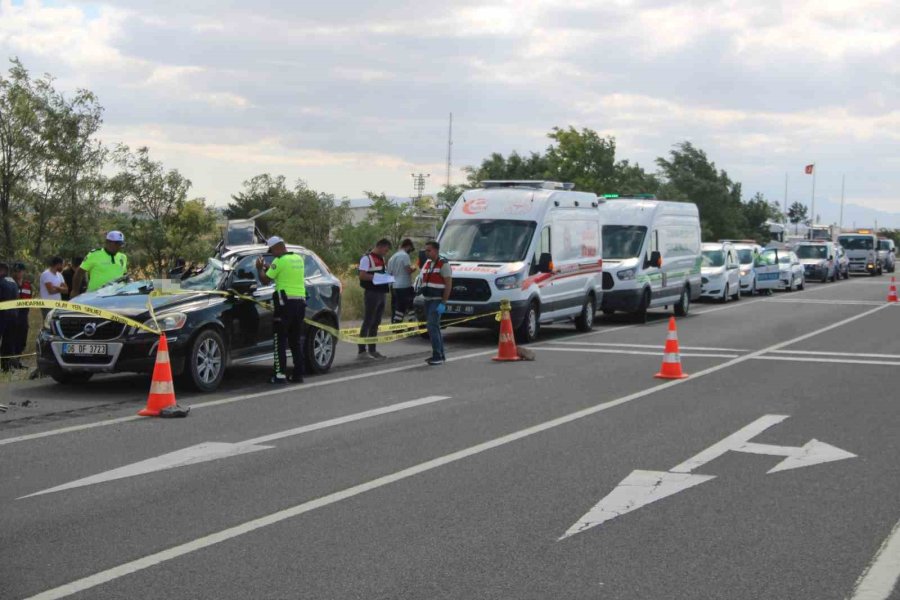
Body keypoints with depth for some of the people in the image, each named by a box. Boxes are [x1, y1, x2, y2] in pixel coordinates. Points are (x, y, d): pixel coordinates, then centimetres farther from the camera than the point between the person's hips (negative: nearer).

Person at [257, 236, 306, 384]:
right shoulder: (299, 259, 12)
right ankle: (298, 373, 12)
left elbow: (265, 280, -7)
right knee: (296, 340, 13)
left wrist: (260, 268, 11)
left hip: (286, 302, -7)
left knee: (280, 340, -2)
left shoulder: (280, 261, -10)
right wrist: (269, 268, 23)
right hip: (300, 301, 7)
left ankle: (280, 375, -6)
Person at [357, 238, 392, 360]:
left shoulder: (381, 259, 18)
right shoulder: (367, 258, -9)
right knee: (367, 322, -7)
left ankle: (372, 350, 20)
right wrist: (376, 277, -23)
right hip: (372, 293, -9)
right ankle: (362, 351, -4)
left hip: (381, 293, 9)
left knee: (376, 323, 13)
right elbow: (362, 275, -17)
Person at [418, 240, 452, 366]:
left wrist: (443, 303, -20)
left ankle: (437, 356, -17)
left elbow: (448, 284, -15)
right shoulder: (427, 263, 15)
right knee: (434, 327, 13)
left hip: (437, 300, -9)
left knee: (432, 326, -17)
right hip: (428, 300, 9)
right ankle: (440, 355, 22)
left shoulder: (443, 264, -11)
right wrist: (421, 289, 6)